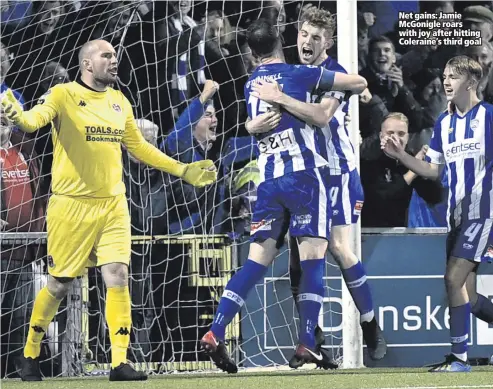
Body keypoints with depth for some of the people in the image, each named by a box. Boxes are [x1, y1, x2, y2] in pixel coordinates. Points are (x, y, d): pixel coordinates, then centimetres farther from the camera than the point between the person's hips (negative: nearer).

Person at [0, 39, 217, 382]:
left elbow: (139, 147, 24)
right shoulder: (63, 95, -6)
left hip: (113, 204, 4)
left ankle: (120, 363, -4)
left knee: (118, 277, -8)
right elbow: (36, 118, -25)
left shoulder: (119, 102, 12)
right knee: (59, 285, 3)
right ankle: (30, 354, 22)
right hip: (71, 205, -4)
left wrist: (183, 170, 23)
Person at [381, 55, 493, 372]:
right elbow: (435, 170, 18)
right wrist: (401, 156, 5)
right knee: (466, 294, 6)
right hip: (457, 213, 7)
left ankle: (460, 357, -12)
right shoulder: (444, 123, 13)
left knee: (454, 279, -17)